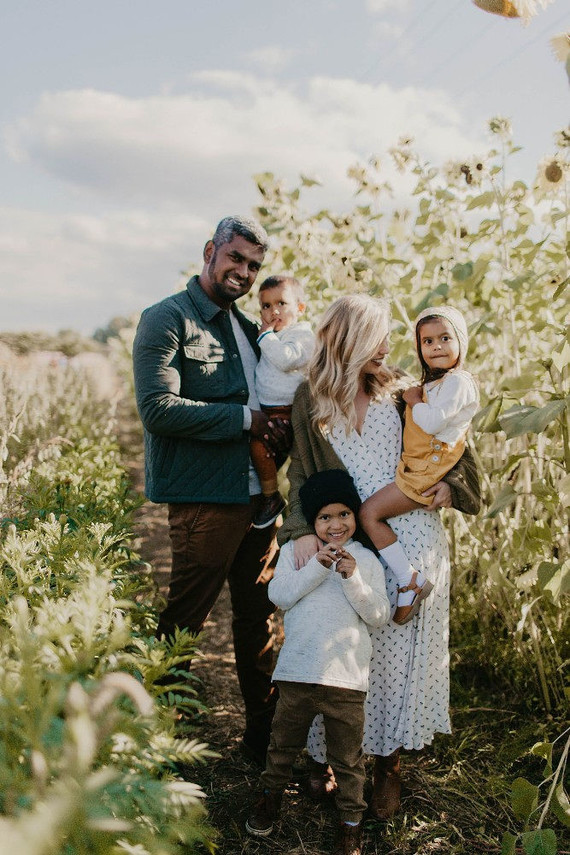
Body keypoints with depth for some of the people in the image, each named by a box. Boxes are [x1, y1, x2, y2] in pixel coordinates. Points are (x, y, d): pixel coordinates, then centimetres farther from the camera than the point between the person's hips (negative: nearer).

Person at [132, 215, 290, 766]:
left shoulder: (245, 327, 18)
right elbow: (158, 408, -17)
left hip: (257, 496, 8)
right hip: (204, 498, -7)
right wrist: (244, 418, -14)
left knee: (259, 619, 13)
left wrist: (275, 441, 6)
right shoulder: (167, 320, -5)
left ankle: (265, 734, 26)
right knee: (181, 623, -2)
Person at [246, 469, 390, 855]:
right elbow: (279, 595, -8)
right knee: (285, 740, 18)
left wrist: (353, 579, -16)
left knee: (347, 754, 9)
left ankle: (352, 817, 27)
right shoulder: (295, 551, 6)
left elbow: (379, 615, -3)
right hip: (297, 671, 1)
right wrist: (317, 567, -17)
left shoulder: (366, 560, 4)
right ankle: (272, 791, 42)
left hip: (346, 676, -1)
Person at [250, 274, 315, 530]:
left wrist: (266, 337, -15)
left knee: (259, 444, -25)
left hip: (285, 411, -10)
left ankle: (272, 497, -10)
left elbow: (286, 359, -26)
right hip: (264, 409, 10)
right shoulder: (273, 336, 19)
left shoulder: (303, 335, -8)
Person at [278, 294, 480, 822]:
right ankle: (324, 755, 19)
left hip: (411, 538, 1)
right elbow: (301, 472, -1)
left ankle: (388, 766, 14)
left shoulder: (400, 392, 8)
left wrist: (450, 485, -4)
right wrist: (303, 529, -16)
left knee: (400, 650, 0)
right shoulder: (310, 398, 4)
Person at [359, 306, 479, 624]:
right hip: (415, 465, 11)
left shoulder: (458, 381, -14)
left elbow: (433, 421, -25)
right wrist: (414, 399, 10)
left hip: (428, 471, -11)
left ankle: (411, 581, -12)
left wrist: (414, 400, -10)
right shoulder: (434, 382, 20)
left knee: (370, 512, -15)